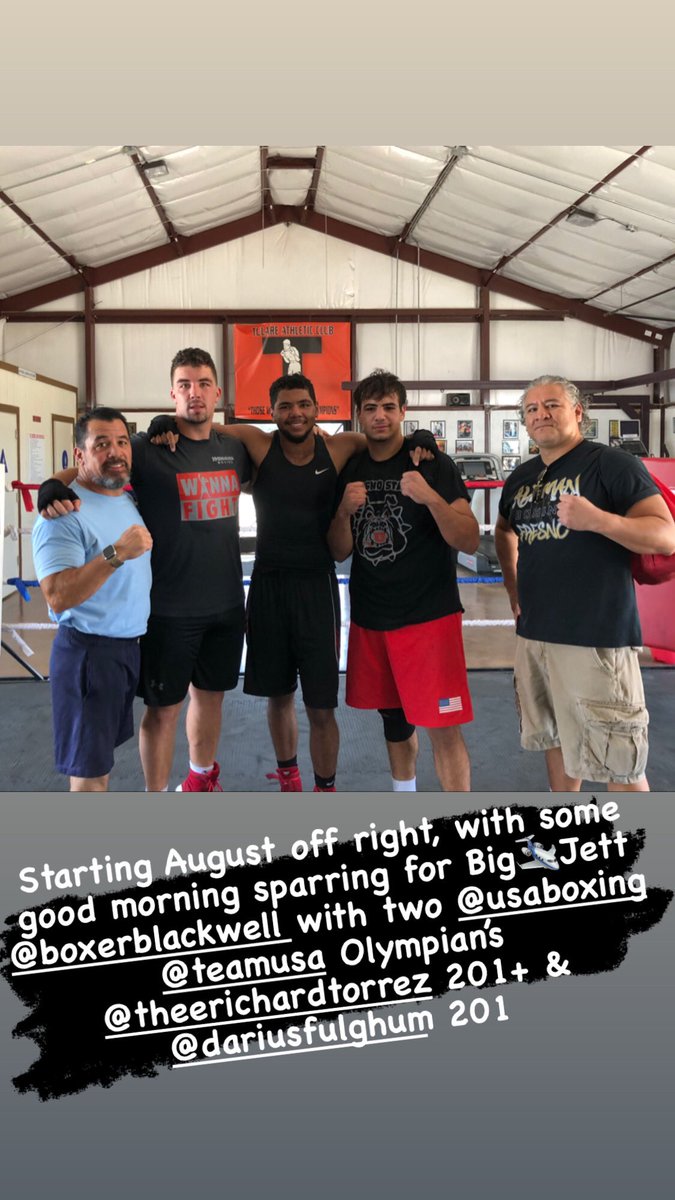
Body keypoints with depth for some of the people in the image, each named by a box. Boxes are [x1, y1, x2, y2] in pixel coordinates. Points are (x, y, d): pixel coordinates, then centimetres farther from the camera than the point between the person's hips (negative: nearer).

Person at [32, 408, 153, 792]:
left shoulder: (132, 499, 9)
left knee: (105, 749, 20)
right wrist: (116, 554, -34)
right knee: (90, 769, 0)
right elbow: (58, 597, -26)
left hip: (131, 645, 8)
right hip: (89, 651, -8)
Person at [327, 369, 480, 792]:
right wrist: (345, 510, -14)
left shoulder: (434, 464, -7)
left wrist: (430, 497, -29)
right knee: (394, 720, 18)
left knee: (442, 726, -6)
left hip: (429, 616, -5)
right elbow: (340, 551, 6)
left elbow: (470, 542, -14)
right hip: (370, 620, 5)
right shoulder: (350, 470, 6)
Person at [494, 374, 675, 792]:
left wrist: (598, 520, -30)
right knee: (556, 737, 19)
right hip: (534, 633, 7)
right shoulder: (521, 477, 12)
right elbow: (505, 532, 32)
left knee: (617, 756, -3)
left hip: (597, 635, -7)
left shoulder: (613, 464, -8)